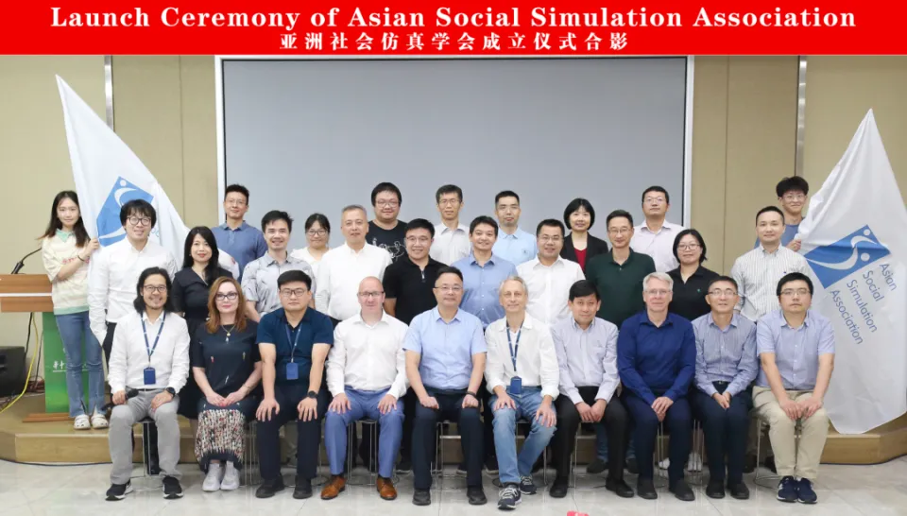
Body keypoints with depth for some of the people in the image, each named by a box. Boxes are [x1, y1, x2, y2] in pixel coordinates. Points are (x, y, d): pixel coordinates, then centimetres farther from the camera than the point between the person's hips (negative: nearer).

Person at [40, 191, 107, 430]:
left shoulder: (89, 237, 4)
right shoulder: (49, 242, 6)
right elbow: (59, 274, -3)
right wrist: (84, 254, -11)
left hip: (92, 305, 0)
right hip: (66, 309, 0)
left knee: (94, 360, 4)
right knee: (74, 363, 7)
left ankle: (97, 410, 13)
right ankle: (78, 412, 16)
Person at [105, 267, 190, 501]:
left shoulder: (178, 323, 6)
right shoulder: (125, 323, 9)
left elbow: (181, 364, 0)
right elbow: (117, 362, 8)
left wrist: (170, 391, -17)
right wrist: (117, 389, -11)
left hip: (164, 392, -1)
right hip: (132, 393, 1)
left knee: (166, 414, -35)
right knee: (119, 416, -31)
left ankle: (171, 476, -20)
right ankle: (120, 479, -14)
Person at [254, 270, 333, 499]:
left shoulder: (321, 321, -2)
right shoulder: (268, 321, 4)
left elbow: (318, 361, -14)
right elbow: (268, 361, -8)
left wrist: (312, 395, -28)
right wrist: (269, 397, -22)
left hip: (309, 387, -2)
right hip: (280, 387, 2)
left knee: (310, 417, -31)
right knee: (265, 416, -26)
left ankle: (305, 478, -12)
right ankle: (271, 477, -6)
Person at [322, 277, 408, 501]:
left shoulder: (400, 328, 6)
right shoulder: (343, 327, 10)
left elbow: (405, 367, 0)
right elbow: (335, 364, 6)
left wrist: (393, 393, -15)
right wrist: (339, 392, -11)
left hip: (385, 394, -1)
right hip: (352, 392, 1)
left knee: (394, 417, -32)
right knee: (333, 416, -28)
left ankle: (384, 477, -16)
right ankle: (337, 476, -11)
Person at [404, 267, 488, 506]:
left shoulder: (473, 322, 7)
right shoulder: (420, 321, 5)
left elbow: (479, 363, -1)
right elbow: (411, 364, -2)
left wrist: (471, 393, -17)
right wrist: (423, 395, -17)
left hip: (462, 393, 0)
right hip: (432, 392, 0)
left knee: (471, 417, -30)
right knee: (423, 416, -31)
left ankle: (474, 484, -15)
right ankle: (421, 485, -18)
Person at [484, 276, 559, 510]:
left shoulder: (541, 329, 1)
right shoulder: (492, 330, 6)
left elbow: (550, 369, -6)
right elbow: (492, 369, 1)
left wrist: (546, 402, -23)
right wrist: (501, 393, -20)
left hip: (534, 391, 0)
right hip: (505, 391, 0)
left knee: (546, 424, -29)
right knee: (503, 417, -33)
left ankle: (523, 470, -1)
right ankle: (510, 482, -28)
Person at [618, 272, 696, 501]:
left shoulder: (684, 326, 4)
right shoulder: (630, 325, -2)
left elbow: (688, 366, -1)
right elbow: (625, 368, -8)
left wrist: (670, 396, -17)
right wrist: (650, 399, -18)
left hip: (672, 392, 2)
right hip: (639, 392, -1)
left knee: (682, 419, -28)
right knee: (648, 419, -31)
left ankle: (677, 477, -4)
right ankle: (645, 477, -7)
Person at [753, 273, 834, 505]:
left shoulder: (822, 324, -3)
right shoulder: (766, 323, -9)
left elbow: (826, 363, -16)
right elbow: (768, 363, -20)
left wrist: (816, 397, -32)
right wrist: (783, 399, -33)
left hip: (806, 392, 2)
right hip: (770, 390, -2)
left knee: (819, 417, -28)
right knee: (781, 417, -32)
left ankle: (805, 478, -16)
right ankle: (786, 477, -15)